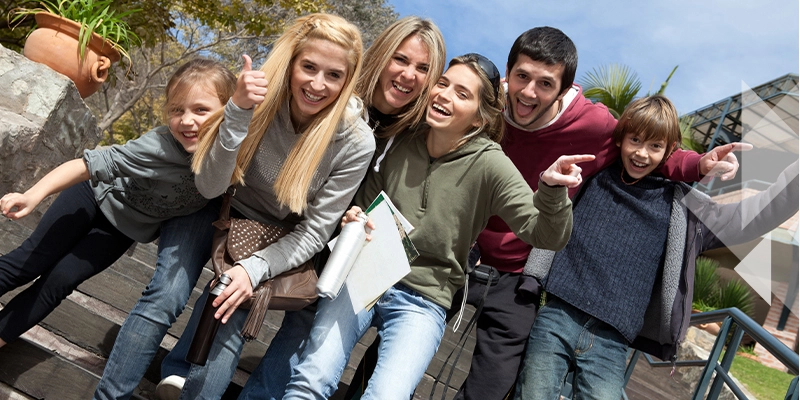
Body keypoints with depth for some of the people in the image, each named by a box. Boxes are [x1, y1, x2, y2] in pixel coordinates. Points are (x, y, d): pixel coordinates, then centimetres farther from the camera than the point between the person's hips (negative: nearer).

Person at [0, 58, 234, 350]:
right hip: (99, 195, -2)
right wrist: (35, 194, -40)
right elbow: (94, 163, -34)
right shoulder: (159, 145, -38)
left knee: (60, 280, 5)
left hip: (128, 228, 2)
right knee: (30, 260, 4)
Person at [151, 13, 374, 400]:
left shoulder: (356, 143, -22)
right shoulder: (262, 100, -19)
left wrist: (255, 268, -28)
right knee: (227, 311, -18)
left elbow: (314, 233, -16)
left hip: (285, 247, -1)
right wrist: (237, 113, -34)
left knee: (228, 315, -18)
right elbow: (209, 187, -21)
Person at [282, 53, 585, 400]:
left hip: (422, 302, -2)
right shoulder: (400, 142, 2)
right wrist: (353, 219, -6)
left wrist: (552, 189, -30)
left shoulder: (489, 165, -7)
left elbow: (547, 235, -11)